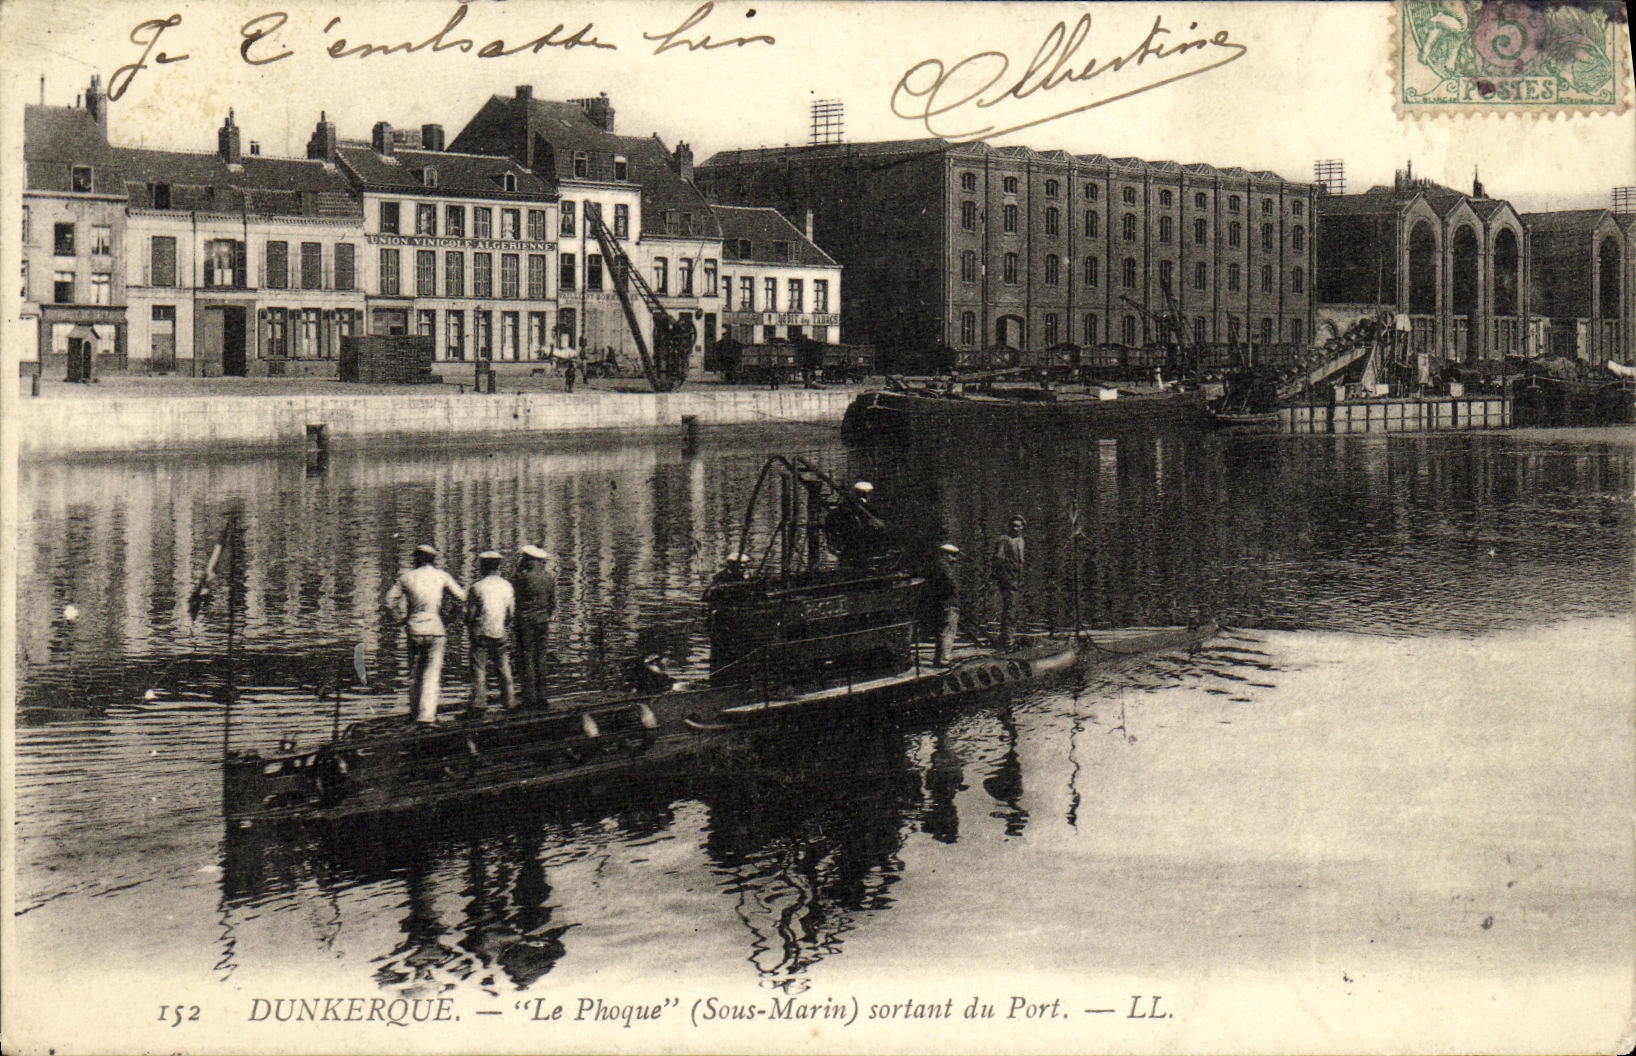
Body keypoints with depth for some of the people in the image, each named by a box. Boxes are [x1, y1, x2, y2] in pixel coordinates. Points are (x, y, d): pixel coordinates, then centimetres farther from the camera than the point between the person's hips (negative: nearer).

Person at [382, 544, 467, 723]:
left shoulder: (407, 577, 4)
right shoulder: (442, 576, 0)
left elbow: (388, 601, 2)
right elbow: (462, 598, -3)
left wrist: (403, 617, 11)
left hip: (414, 630, 2)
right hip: (436, 628, -2)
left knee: (415, 673, 14)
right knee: (432, 673, -1)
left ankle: (415, 711, 22)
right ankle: (427, 714, -10)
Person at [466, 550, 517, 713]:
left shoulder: (477, 587, -9)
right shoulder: (507, 586, 2)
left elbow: (470, 614, -4)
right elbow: (512, 614, 5)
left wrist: (471, 629, 14)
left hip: (481, 633, -3)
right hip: (502, 633, 3)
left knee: (479, 669, 2)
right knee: (505, 668, 10)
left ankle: (479, 703, 0)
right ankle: (510, 701, 11)